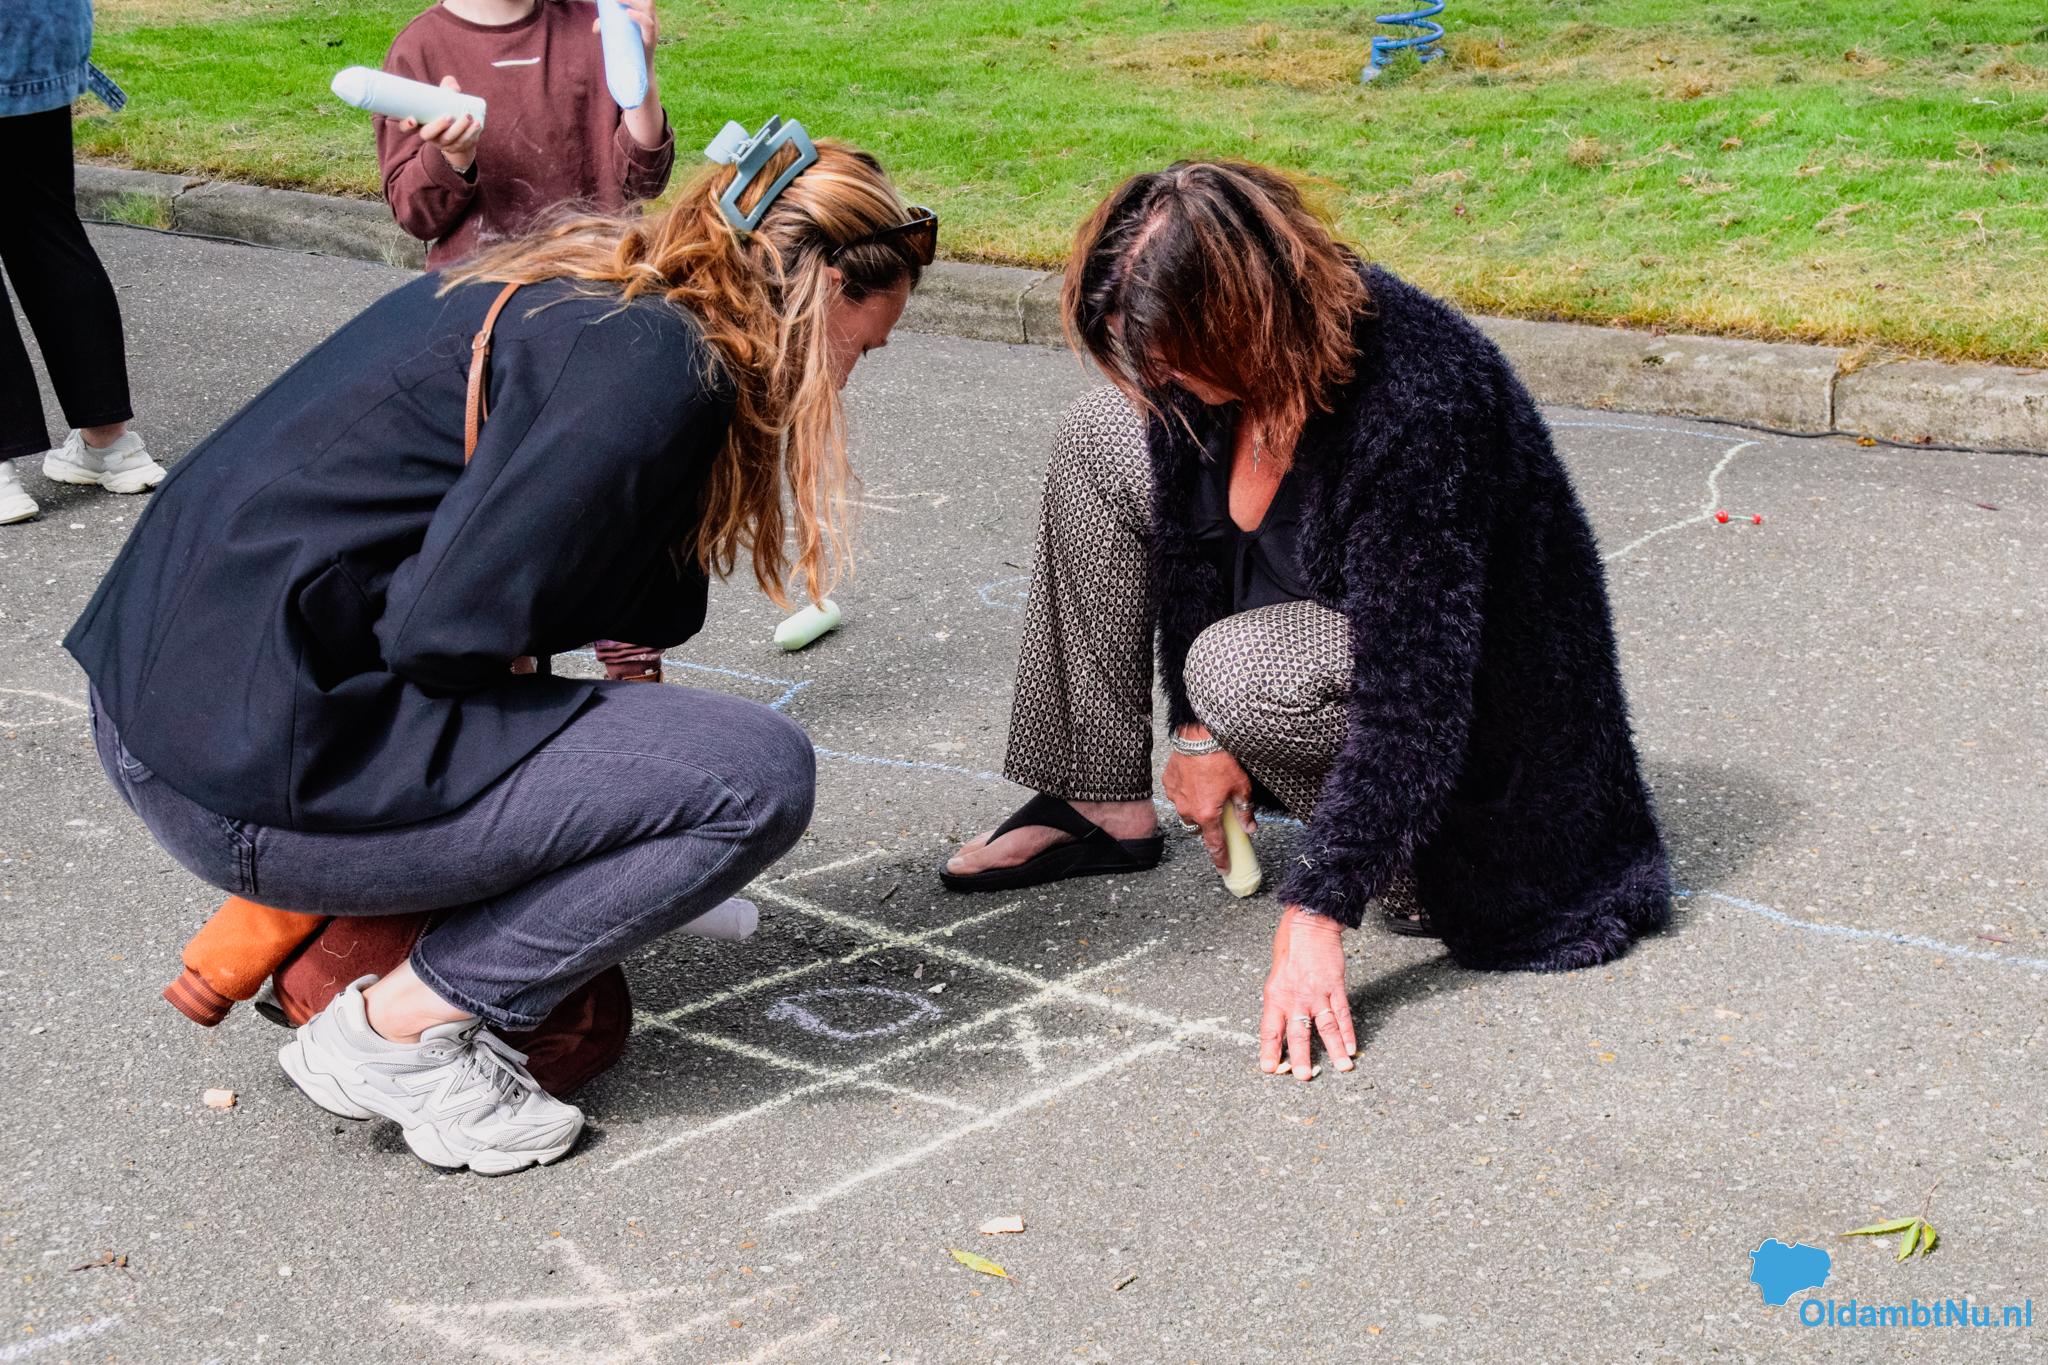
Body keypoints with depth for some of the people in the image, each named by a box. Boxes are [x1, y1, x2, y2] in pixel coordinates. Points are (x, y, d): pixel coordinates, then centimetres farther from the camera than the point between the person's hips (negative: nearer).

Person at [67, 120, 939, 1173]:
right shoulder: (659, 365, -14)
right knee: (758, 773, -8)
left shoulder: (562, 291, 15)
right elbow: (445, 629, -19)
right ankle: (400, 1027, -1)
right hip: (260, 781, -10)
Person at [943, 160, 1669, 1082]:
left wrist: (1314, 915, -38)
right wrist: (1194, 725, -5)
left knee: (1246, 673, -36)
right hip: (1316, 604, 8)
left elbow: (1413, 695, -37)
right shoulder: (1213, 354, -17)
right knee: (1099, 440, -1)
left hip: (1471, 673, -8)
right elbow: (1189, 525, 0)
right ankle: (1099, 809, 2)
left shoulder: (1414, 413, -38)